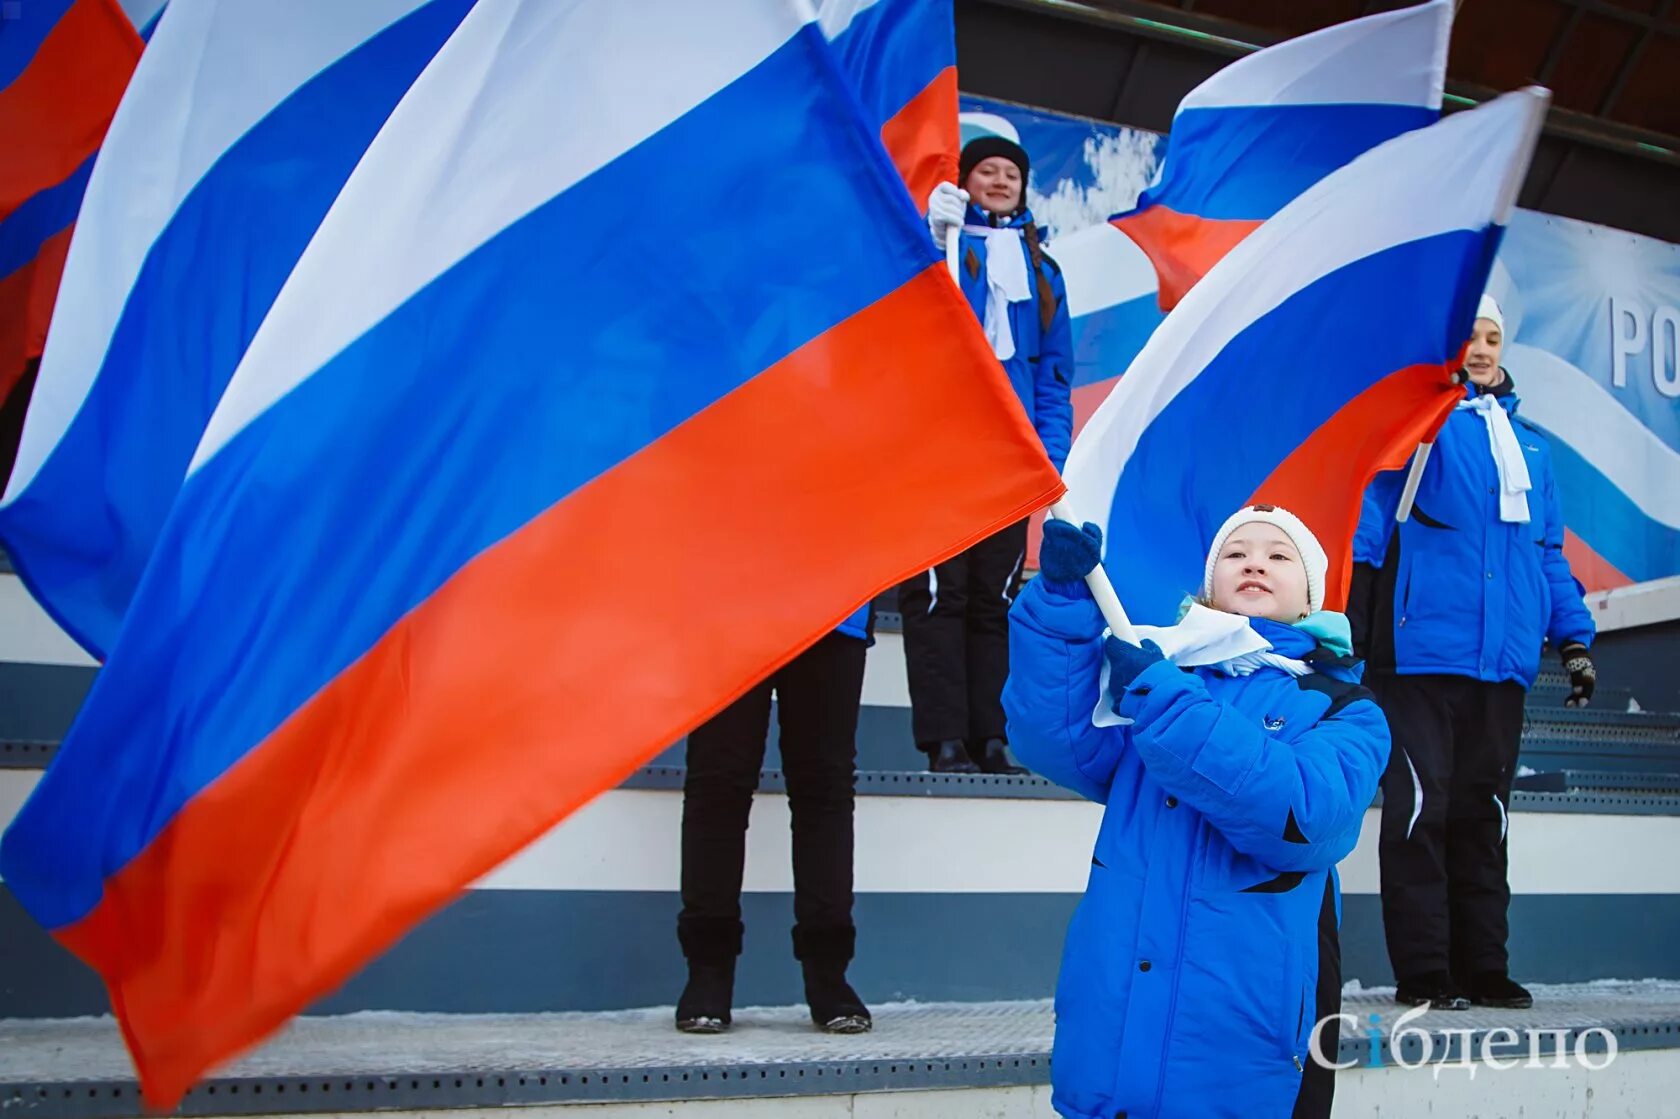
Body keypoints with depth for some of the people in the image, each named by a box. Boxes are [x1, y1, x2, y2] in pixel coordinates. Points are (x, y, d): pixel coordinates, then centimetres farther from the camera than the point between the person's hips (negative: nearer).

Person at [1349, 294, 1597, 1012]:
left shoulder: (1528, 443, 22)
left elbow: (1548, 550, 23)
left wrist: (1573, 637, 16)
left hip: (1503, 659, 6)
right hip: (1422, 651, -5)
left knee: (1483, 815, 10)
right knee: (1420, 807, -6)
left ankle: (1483, 969, 17)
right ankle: (1422, 974, 0)